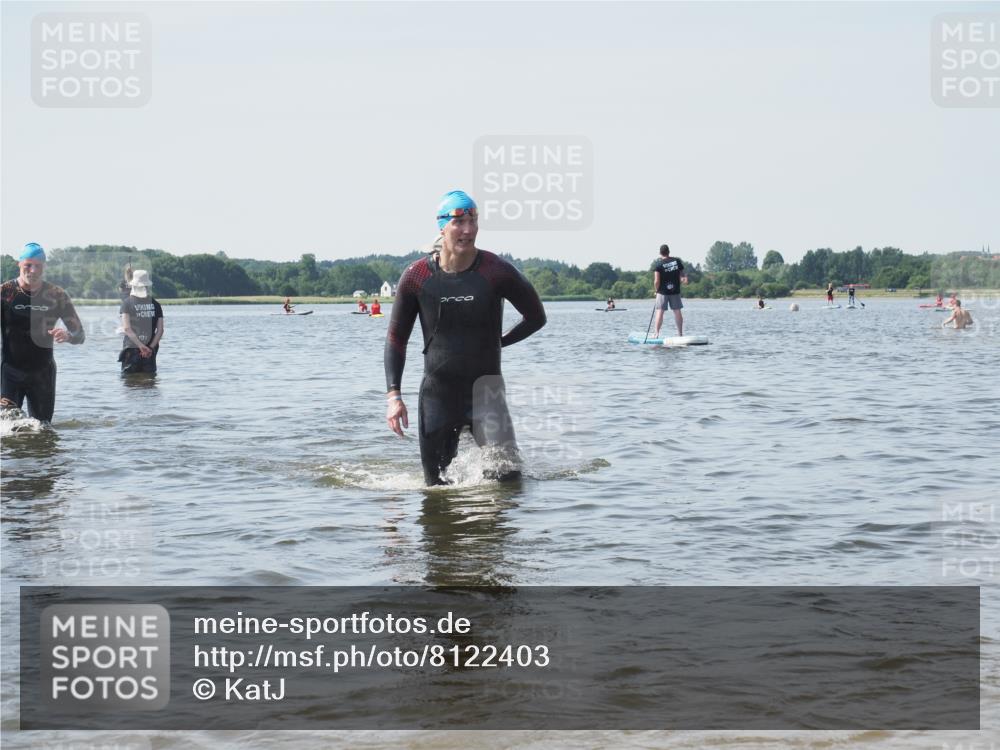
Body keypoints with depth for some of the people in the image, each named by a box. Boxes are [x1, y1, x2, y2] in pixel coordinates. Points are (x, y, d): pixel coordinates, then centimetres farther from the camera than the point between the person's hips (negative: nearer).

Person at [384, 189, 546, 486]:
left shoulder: (497, 272, -10)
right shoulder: (416, 277, -5)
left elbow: (536, 317, 6)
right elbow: (396, 339, 2)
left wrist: (497, 342, 6)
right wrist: (393, 395, -6)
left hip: (486, 390, -1)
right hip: (438, 392, 1)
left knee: (508, 473, -16)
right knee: (437, 486, 5)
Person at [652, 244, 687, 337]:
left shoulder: (657, 263, -10)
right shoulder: (677, 261, 1)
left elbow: (657, 281, -13)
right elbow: (682, 276, 2)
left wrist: (656, 290, 0)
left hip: (663, 291, -3)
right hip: (675, 291, 3)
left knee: (660, 311, 1)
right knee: (677, 311, 7)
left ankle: (656, 333, -1)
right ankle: (680, 334, 10)